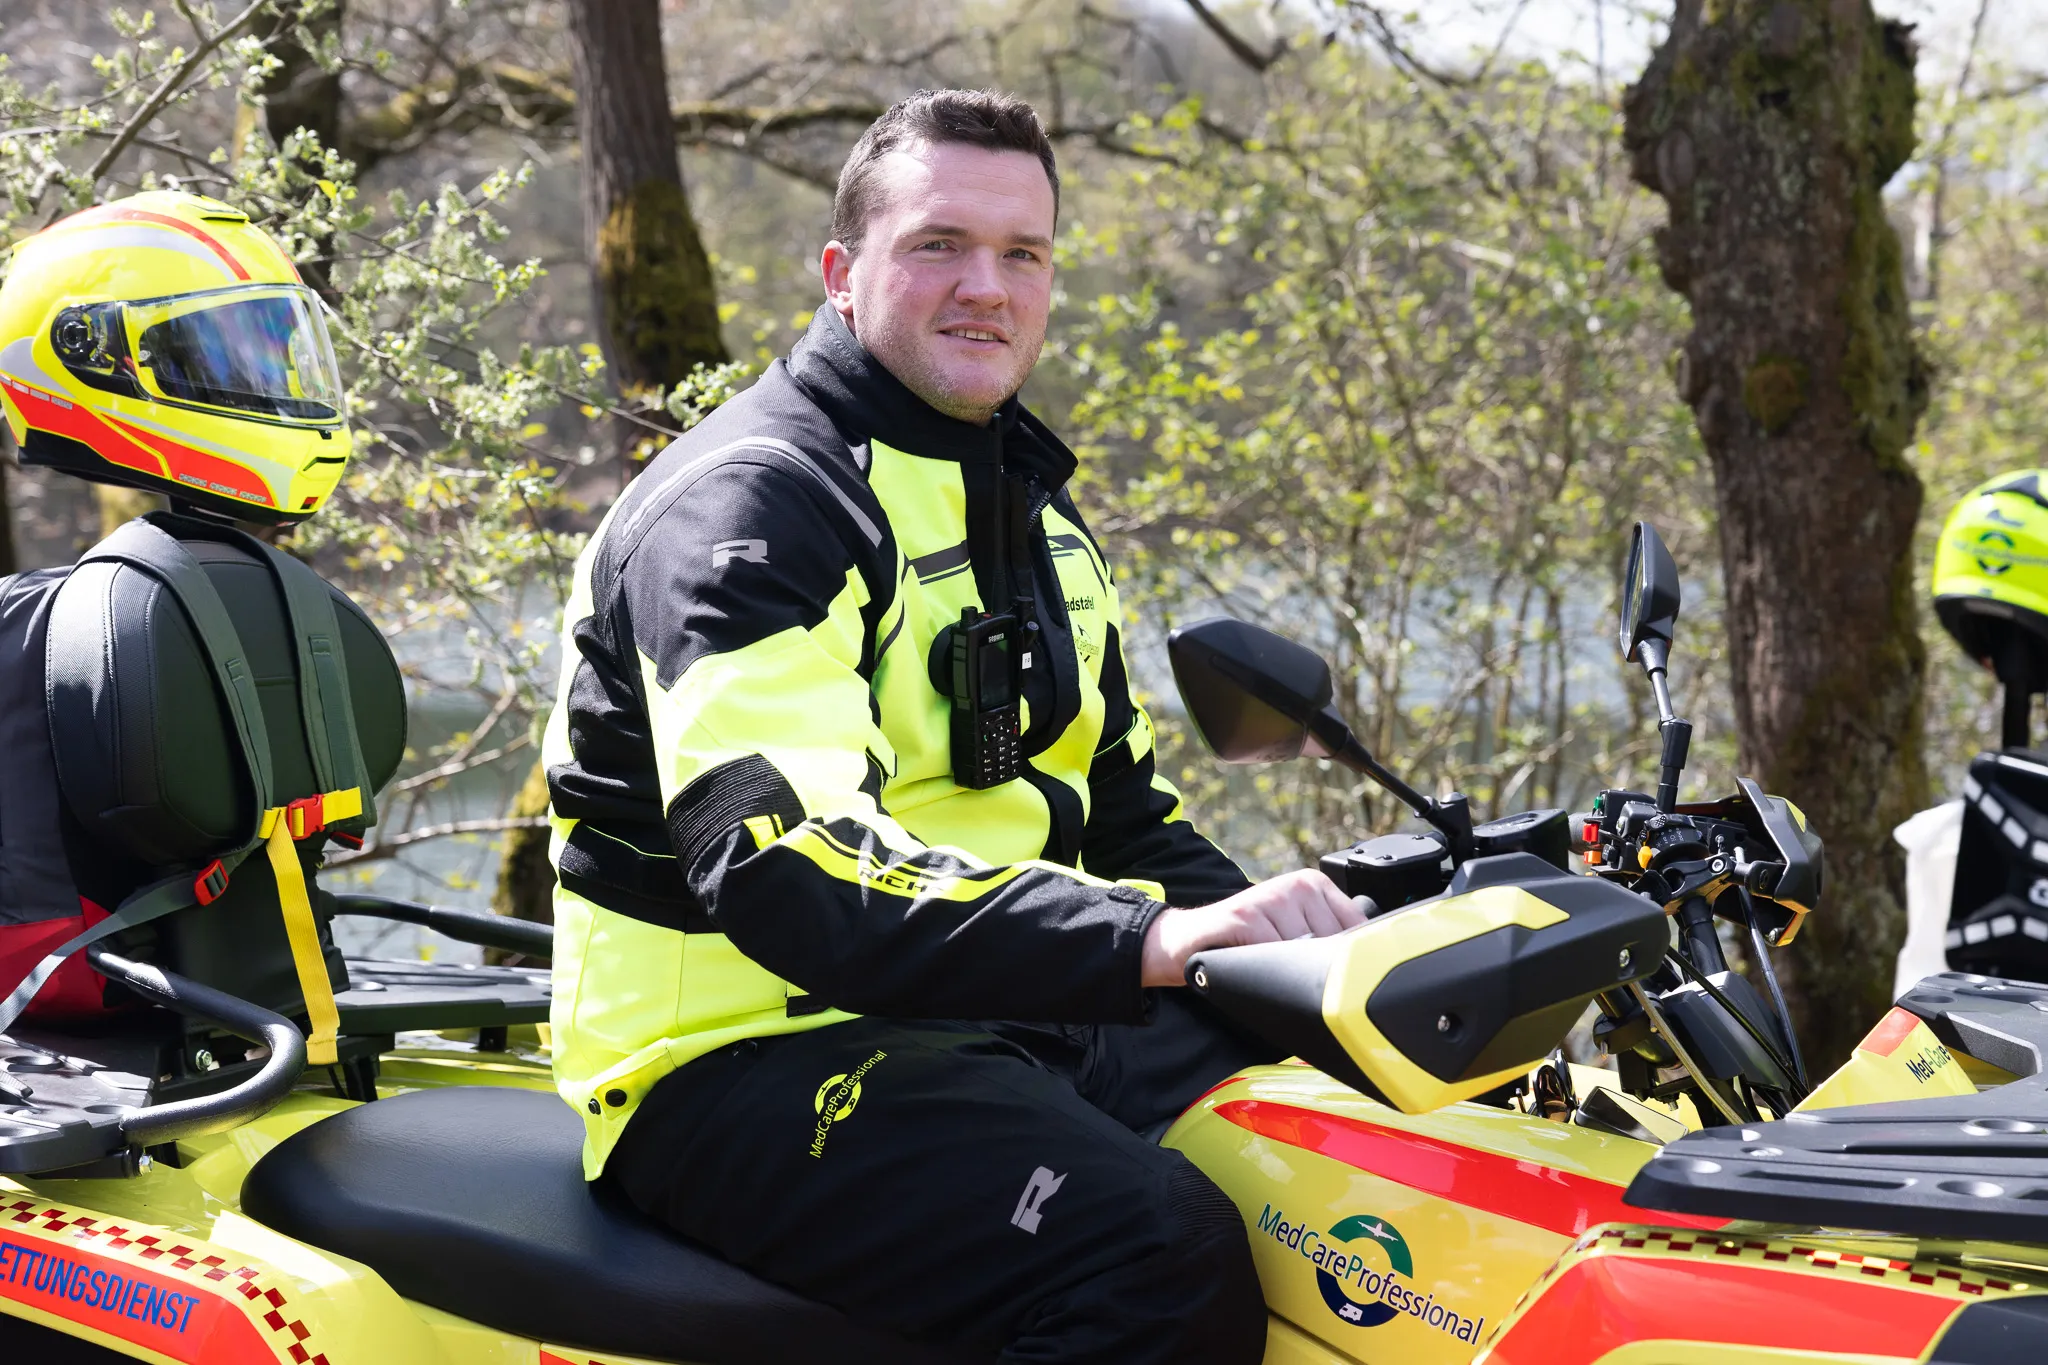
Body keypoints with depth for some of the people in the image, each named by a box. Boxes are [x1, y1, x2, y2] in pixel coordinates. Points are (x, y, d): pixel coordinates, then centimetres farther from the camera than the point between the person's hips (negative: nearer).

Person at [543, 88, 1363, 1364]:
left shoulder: (1035, 516, 19)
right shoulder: (750, 496, -12)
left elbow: (1121, 813, 25)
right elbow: (779, 867, -27)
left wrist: (1279, 935, 3)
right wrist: (1148, 939, -38)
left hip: (1007, 1021, 8)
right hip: (754, 1050, -8)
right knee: (1162, 1251, -32)